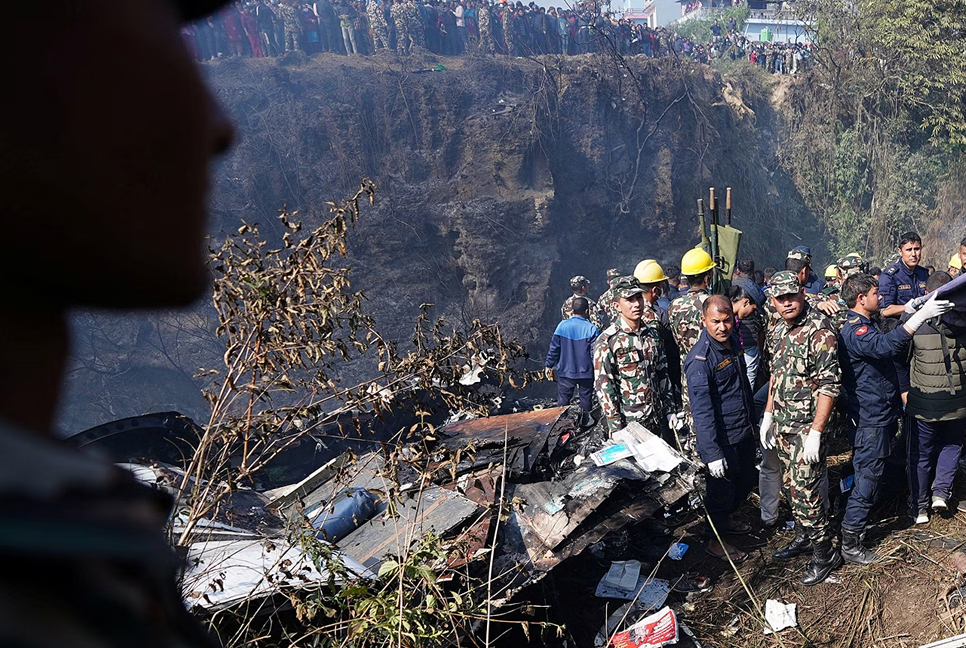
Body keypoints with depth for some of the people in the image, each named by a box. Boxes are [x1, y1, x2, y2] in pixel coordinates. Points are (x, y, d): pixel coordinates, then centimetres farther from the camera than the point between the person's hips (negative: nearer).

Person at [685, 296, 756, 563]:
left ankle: (724, 520, 46)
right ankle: (715, 540, 28)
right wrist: (712, 453, -27)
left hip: (744, 432, 9)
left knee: (745, 483, 23)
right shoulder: (700, 359, -25)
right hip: (721, 439, -9)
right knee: (722, 489, 7)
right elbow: (701, 410, -26)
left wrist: (751, 419, 24)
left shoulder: (733, 341, 2)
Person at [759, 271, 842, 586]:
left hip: (807, 426, -8)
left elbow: (829, 384, -20)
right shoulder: (779, 331, 8)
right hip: (782, 424, 8)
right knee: (791, 485, 17)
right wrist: (768, 415, 15)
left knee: (805, 491, -6)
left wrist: (815, 433, -22)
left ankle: (825, 553, 9)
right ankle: (803, 537, 35)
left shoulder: (819, 329, -18)